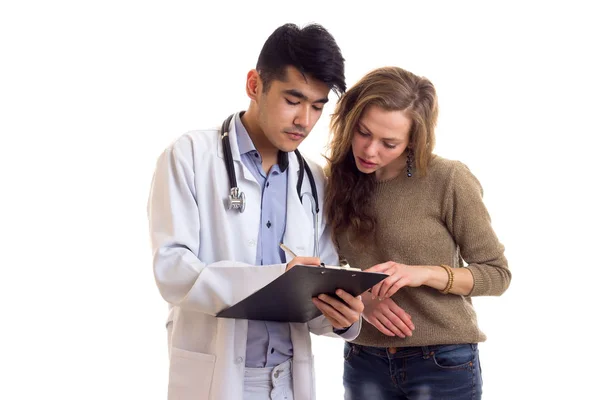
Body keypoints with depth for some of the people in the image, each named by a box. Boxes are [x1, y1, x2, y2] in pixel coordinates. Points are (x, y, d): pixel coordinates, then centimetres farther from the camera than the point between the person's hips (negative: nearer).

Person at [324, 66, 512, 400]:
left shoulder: (448, 180, -14)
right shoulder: (339, 181, -1)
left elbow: (497, 274, -7)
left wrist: (424, 273, -22)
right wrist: (360, 298, -14)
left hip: (443, 363, -3)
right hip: (364, 361, 4)